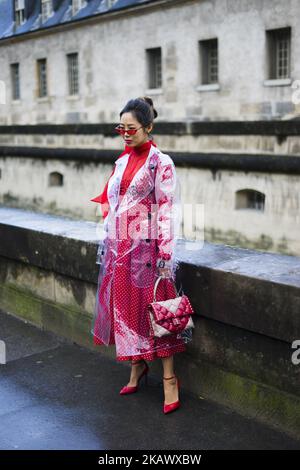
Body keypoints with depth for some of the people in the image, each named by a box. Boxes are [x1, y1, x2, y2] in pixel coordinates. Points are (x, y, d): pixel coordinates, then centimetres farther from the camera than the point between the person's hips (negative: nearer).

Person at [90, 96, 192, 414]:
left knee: (152, 309, -1)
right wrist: (106, 243, 15)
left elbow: (167, 210, -12)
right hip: (119, 247, 6)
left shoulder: (161, 163, -9)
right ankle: (137, 366, 29)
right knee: (124, 307, 12)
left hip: (145, 247, -6)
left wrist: (165, 255, -16)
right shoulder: (122, 161, 11)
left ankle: (169, 378, 10)